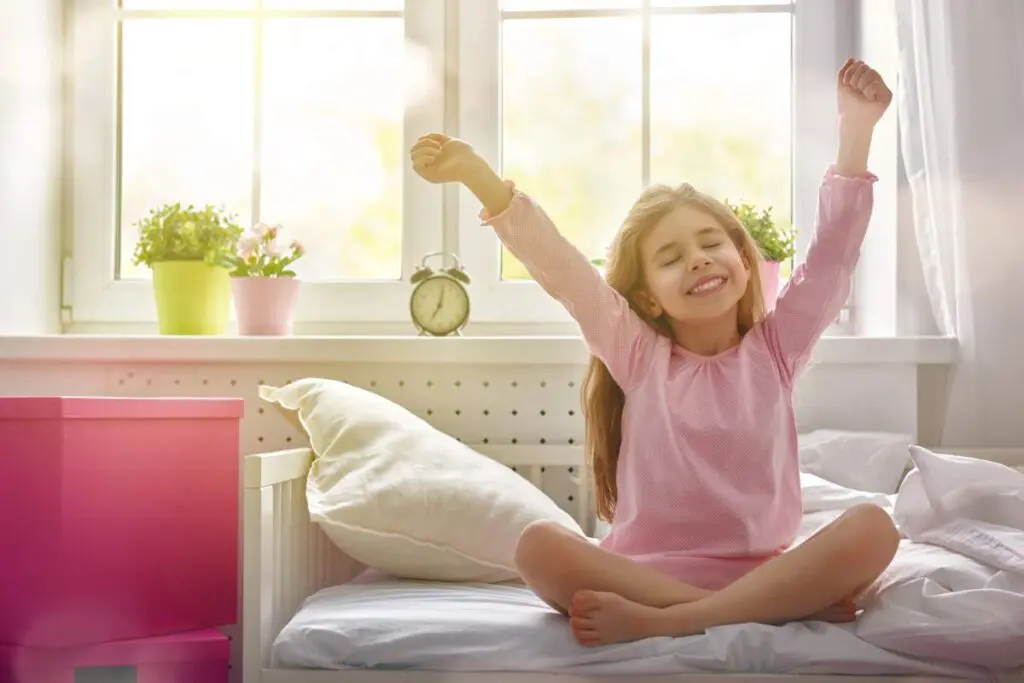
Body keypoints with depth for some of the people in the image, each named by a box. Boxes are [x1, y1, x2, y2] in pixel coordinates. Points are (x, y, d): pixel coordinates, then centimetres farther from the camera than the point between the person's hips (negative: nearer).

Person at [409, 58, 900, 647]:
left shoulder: (775, 349, 9)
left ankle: (661, 622, -30)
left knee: (873, 529, -26)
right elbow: (557, 266, -4)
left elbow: (833, 254, 1)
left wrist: (857, 129, -8)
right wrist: (477, 176, -14)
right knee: (539, 546, -29)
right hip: (647, 572, 0)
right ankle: (791, 608, -28)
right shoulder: (638, 354, 7)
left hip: (762, 573, 1)